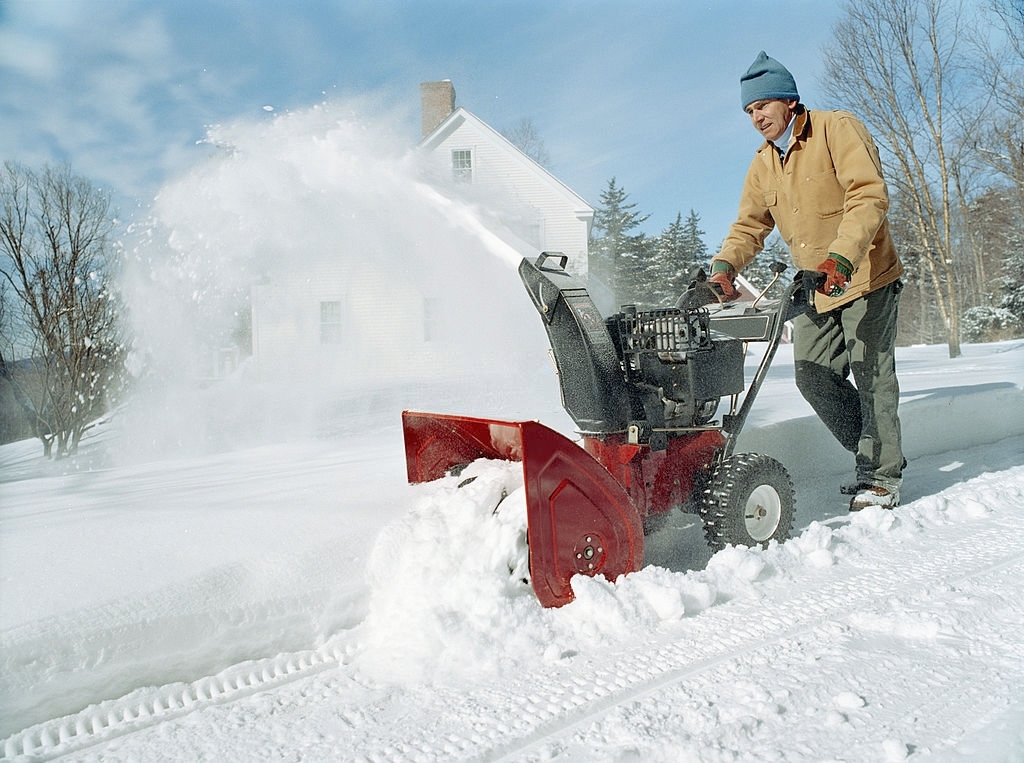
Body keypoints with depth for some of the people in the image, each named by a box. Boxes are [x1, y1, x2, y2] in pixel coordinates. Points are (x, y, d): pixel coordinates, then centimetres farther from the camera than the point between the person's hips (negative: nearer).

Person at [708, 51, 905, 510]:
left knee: (871, 374, -6)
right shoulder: (763, 165, 11)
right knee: (814, 375, 3)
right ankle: (870, 454, 20)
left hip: (867, 277, -7)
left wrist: (842, 257, -36)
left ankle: (883, 475, 5)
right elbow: (749, 225, 8)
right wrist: (724, 266, -13)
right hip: (817, 289, 7)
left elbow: (869, 196, -22)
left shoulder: (838, 129, -10)